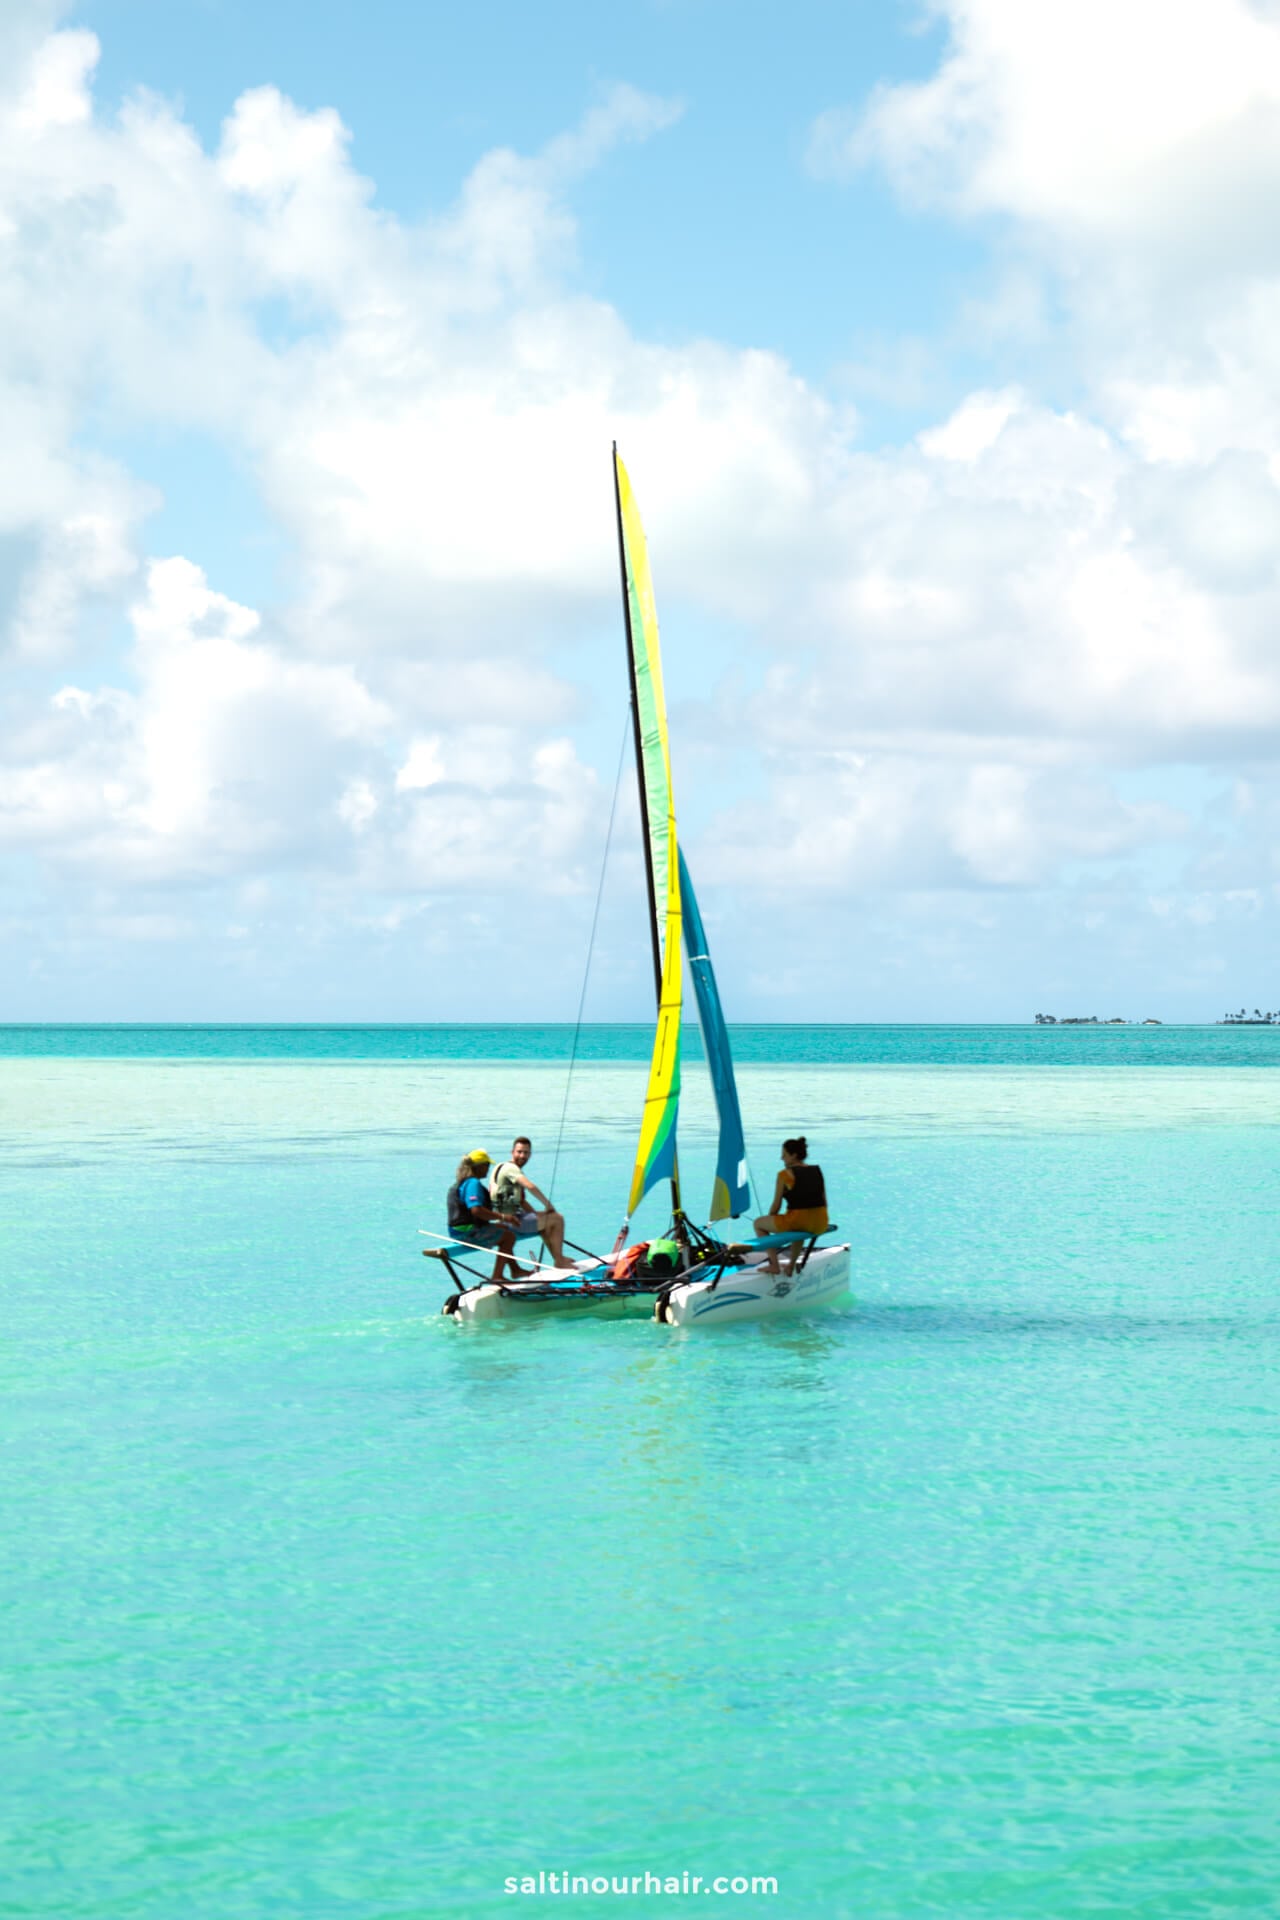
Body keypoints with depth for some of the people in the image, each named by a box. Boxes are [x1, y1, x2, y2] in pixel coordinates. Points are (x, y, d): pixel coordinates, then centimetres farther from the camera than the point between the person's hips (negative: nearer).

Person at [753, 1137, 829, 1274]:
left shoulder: (785, 1175, -6)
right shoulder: (817, 1171, 10)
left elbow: (776, 1206, -2)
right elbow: (824, 1202, 14)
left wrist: (769, 1220, 18)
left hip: (797, 1222, -6)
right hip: (820, 1224, 6)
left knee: (758, 1223, 18)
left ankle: (774, 1265, 14)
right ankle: (792, 1266, 44)